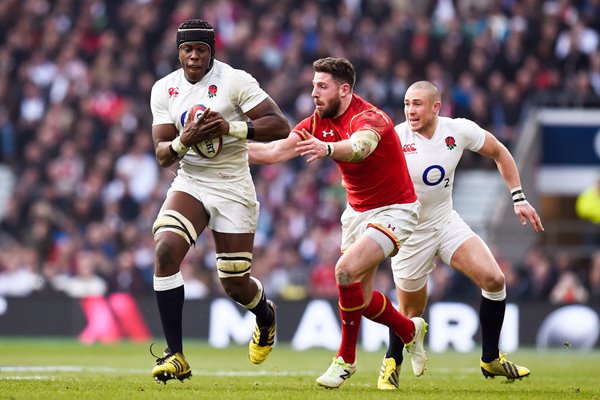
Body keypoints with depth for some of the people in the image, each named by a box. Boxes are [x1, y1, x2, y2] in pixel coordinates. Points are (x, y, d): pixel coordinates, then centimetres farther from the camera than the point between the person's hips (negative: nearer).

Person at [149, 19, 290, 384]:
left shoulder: (235, 81, -12)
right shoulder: (164, 90, 2)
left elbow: (280, 126, -15)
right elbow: (162, 155, 1)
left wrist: (231, 127, -27)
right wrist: (183, 141, -21)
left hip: (233, 189, -3)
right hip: (190, 185, 3)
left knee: (235, 284, 3)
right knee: (166, 250, -24)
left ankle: (266, 315, 44)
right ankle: (175, 356, -19)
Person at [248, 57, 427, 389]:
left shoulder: (369, 118, -24)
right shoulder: (318, 123, -1)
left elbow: (360, 146, -48)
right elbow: (276, 151, -6)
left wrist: (327, 149, -68)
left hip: (394, 210, -8)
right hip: (357, 210, 8)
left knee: (346, 270, -25)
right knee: (359, 300, 4)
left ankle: (346, 359, -10)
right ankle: (410, 330, 33)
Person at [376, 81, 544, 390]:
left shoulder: (459, 130, -10)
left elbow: (499, 153, 7)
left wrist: (519, 199, 3)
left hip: (446, 222, 3)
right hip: (409, 233, -3)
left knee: (494, 279, -12)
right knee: (412, 313, 2)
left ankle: (490, 359, 6)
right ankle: (391, 363, 32)